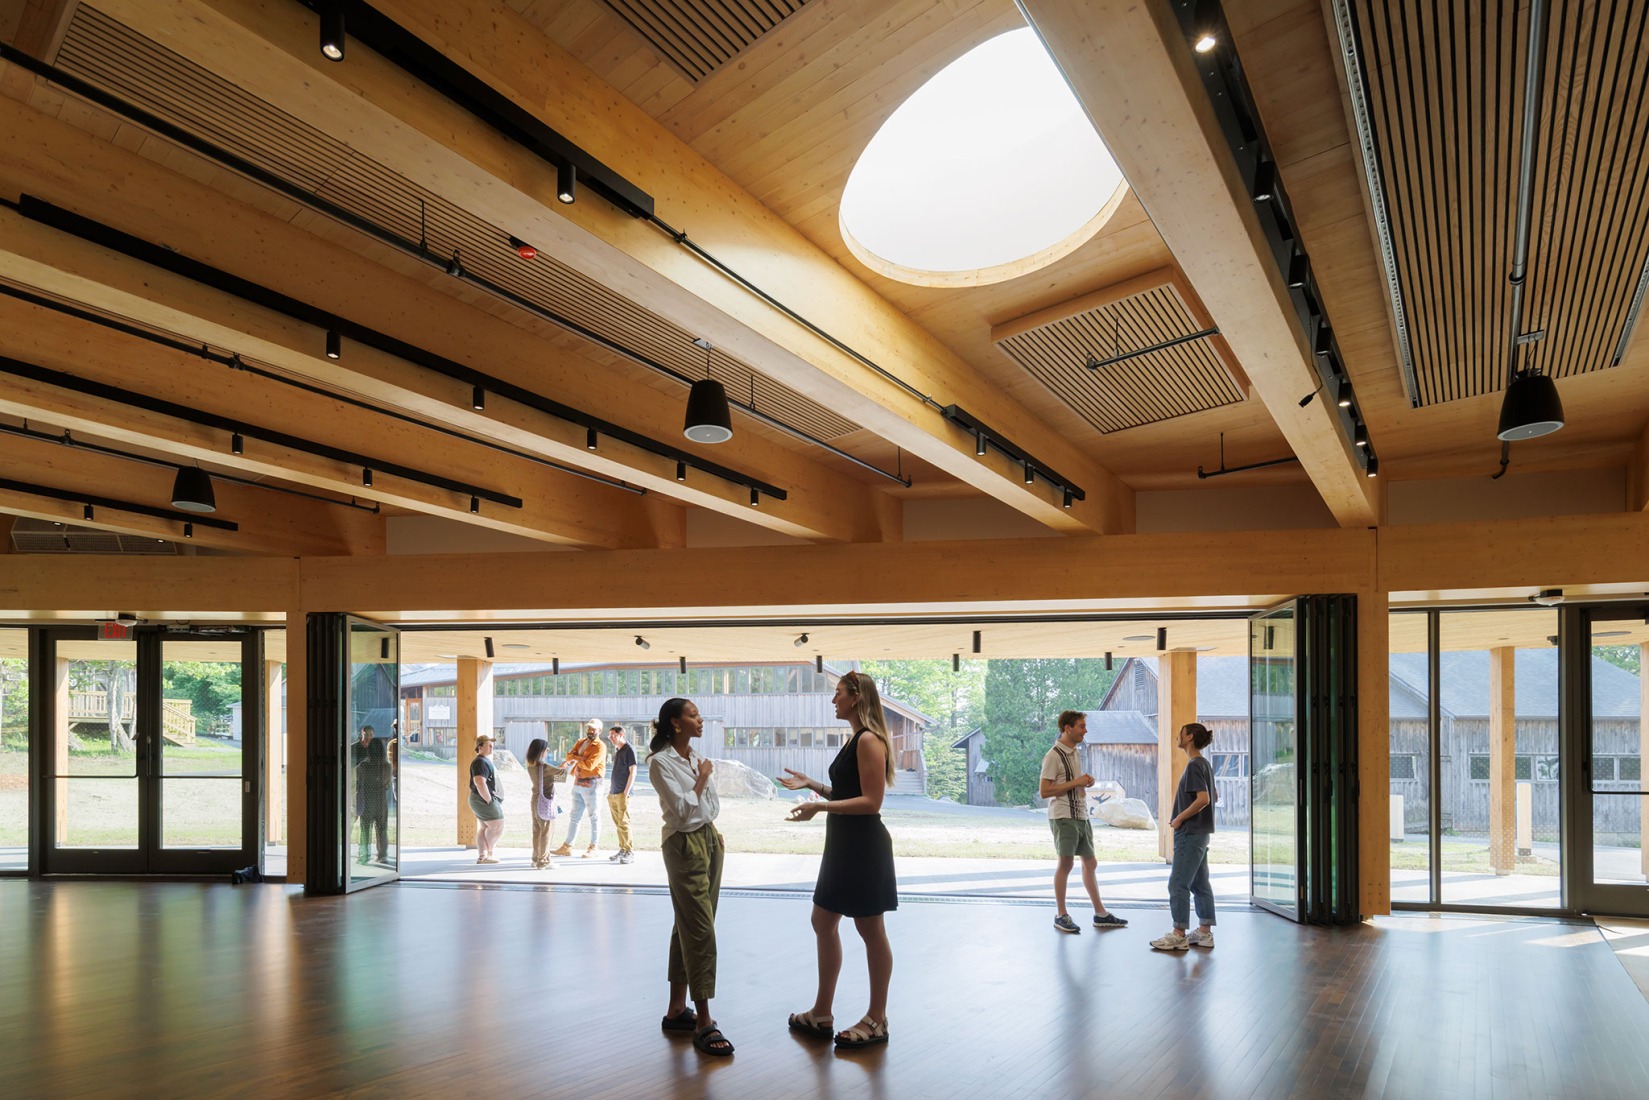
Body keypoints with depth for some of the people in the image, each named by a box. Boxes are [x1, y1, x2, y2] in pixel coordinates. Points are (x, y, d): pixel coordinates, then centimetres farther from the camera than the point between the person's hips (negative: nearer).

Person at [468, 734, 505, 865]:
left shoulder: (486, 761, 18)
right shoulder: (480, 762, -17)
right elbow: (480, 783, -29)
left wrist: (498, 800, 21)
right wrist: (489, 800, -24)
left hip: (483, 800, 11)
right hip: (484, 800, -11)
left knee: (484, 828, 10)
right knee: (497, 826, -6)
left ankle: (481, 856, 10)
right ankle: (489, 853, 2)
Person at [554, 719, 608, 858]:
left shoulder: (600, 747, -10)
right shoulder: (580, 742, 14)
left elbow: (589, 764, -21)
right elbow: (569, 755, 1)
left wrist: (575, 759, -7)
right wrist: (580, 758, -16)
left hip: (591, 784, -7)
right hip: (578, 783, 7)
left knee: (594, 817, 1)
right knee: (575, 816, 11)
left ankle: (593, 848, 7)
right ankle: (567, 846, 14)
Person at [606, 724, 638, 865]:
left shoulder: (629, 750, -8)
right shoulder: (616, 751, 16)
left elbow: (633, 772, -12)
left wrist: (626, 792, -16)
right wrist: (610, 791, 18)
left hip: (622, 794, -8)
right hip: (613, 794, 8)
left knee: (624, 823, -9)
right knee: (617, 824, 9)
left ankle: (629, 853, -8)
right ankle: (622, 850, 15)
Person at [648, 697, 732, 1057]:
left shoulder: (696, 756, 11)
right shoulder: (661, 762, -12)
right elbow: (682, 808, -19)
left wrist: (715, 834, 9)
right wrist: (702, 778, -8)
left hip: (709, 839, 8)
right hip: (685, 845, -8)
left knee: (688, 928, 12)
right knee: (701, 932, -11)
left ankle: (676, 1010, 20)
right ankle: (703, 1023, -9)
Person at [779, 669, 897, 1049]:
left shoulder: (869, 741, -16)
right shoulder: (854, 741, 13)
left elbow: (871, 801, -22)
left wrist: (819, 807, -26)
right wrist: (811, 784, 13)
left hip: (864, 846, -11)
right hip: (843, 845, 11)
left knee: (871, 931, 1)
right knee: (823, 923, 14)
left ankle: (876, 1020, 13)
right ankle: (822, 1013, 25)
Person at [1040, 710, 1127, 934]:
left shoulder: (1076, 752, 14)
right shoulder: (1054, 756, -14)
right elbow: (1044, 791, -18)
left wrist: (1086, 782, 4)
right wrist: (1076, 783, -19)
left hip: (1081, 816, 9)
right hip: (1063, 817, -9)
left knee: (1090, 863, 12)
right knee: (1065, 863, -5)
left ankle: (1100, 914, 20)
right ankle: (1061, 915, 6)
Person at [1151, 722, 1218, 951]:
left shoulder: (1194, 765, -16)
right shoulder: (1204, 764, 14)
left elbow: (1203, 798, -26)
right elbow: (1214, 797, 22)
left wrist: (1180, 818, -16)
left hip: (1190, 834, -10)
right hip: (1201, 833, 10)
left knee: (1178, 883, -5)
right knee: (1200, 883, 13)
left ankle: (1179, 935, -2)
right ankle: (1205, 932, 17)